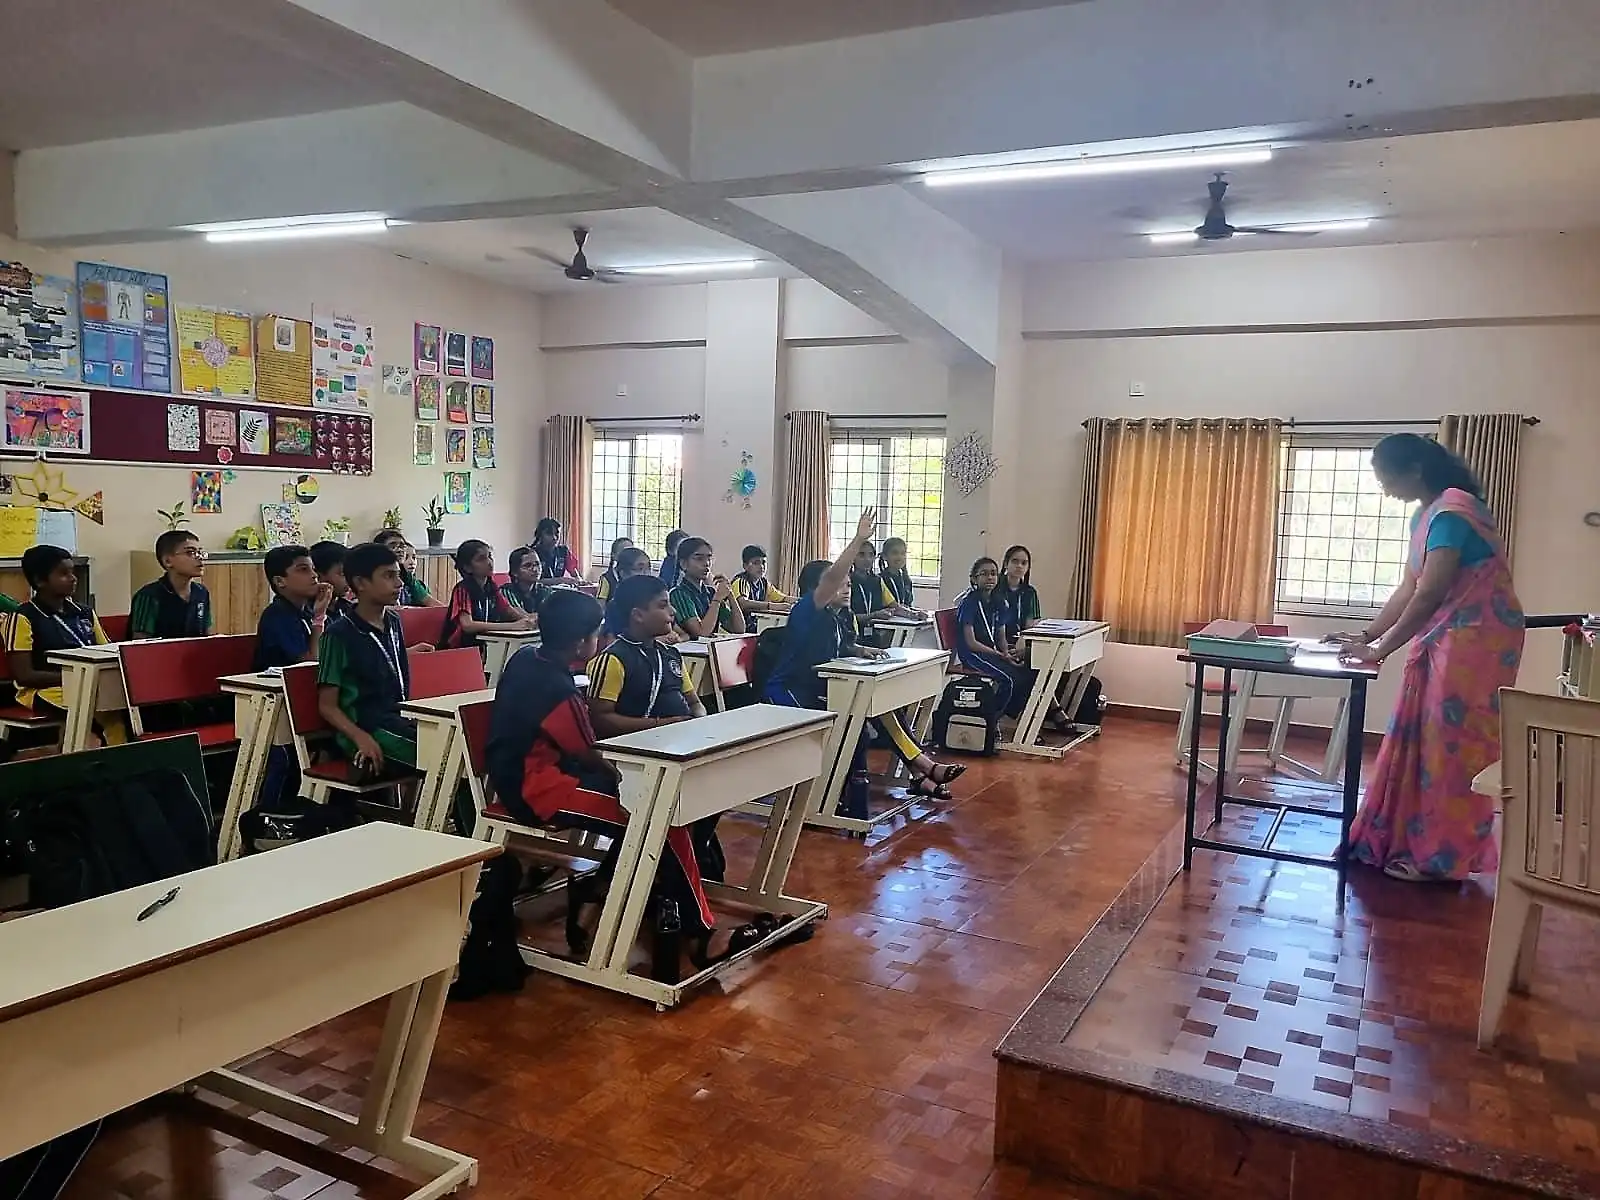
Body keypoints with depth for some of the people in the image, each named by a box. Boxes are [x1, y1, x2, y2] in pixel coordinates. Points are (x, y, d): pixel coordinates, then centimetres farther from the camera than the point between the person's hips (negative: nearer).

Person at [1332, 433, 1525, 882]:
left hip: (1477, 639, -10)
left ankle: (1441, 858, 5)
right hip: (1444, 639, 10)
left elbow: (1428, 595, -22)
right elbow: (1408, 589, 15)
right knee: (1418, 741, 10)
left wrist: (1380, 650, -17)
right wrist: (1367, 635, 10)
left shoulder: (1452, 512, -20)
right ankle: (1407, 842, 18)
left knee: (1452, 746, -4)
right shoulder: (1427, 514, 11)